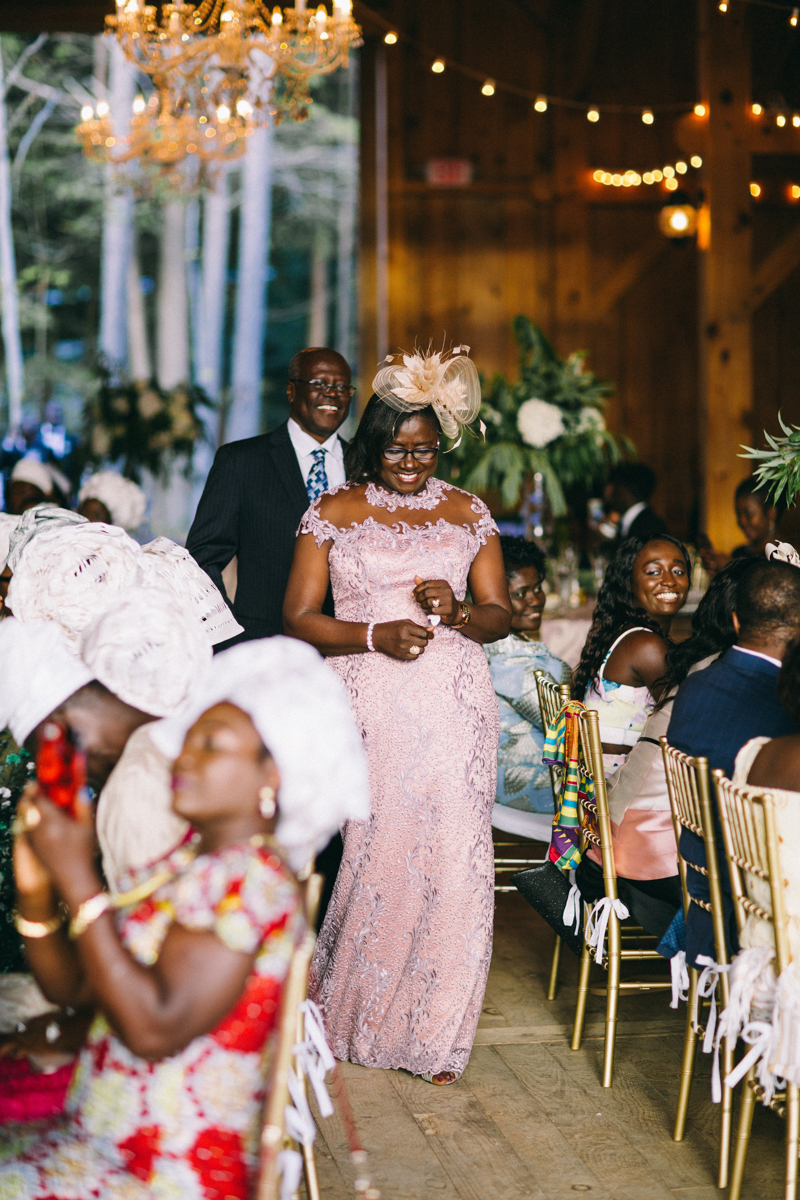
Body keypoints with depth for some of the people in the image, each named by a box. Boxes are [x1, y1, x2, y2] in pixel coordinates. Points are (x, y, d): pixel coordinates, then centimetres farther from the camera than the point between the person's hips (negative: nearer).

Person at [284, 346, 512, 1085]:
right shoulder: (333, 513, 6)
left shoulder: (468, 513, 12)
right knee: (369, 852, -6)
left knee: (448, 855, -6)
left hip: (451, 707, 2)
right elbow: (299, 619, 2)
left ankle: (431, 1031, 6)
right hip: (366, 706, -1)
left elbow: (501, 615, 12)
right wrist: (374, 635, -14)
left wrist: (456, 611, -10)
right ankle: (346, 1010, 15)